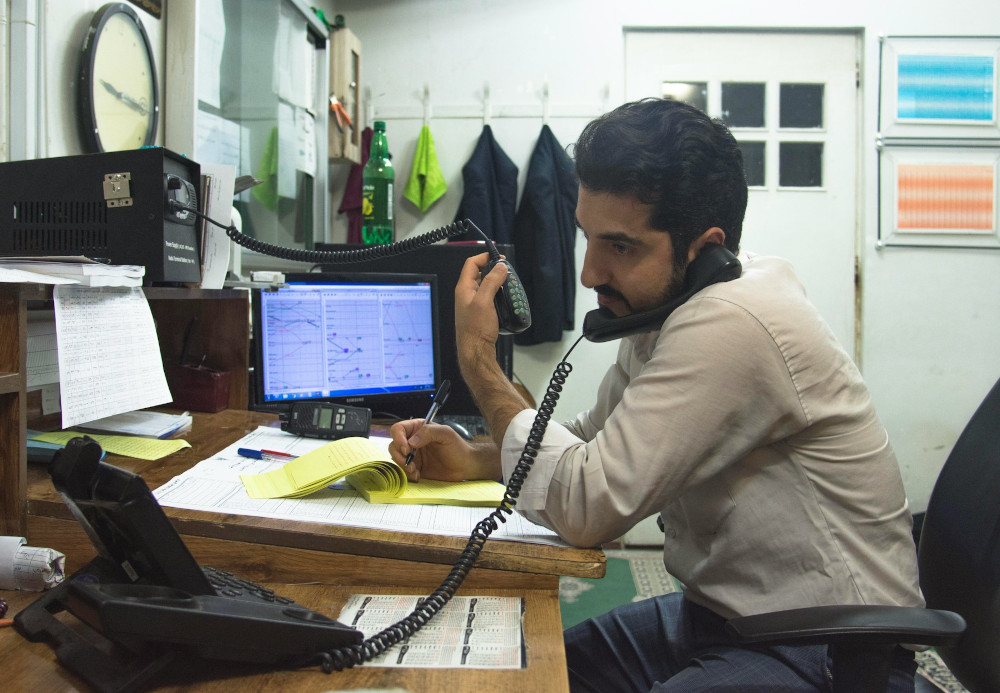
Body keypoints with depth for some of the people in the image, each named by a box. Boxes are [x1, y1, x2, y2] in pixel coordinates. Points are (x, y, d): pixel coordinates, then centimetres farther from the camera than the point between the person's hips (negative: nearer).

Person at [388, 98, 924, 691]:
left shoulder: (733, 325, -29)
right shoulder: (664, 304, 2)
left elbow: (586, 506, -26)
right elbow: (596, 441, 14)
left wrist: (478, 359, -15)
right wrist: (473, 458, -3)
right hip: (722, 615, 9)